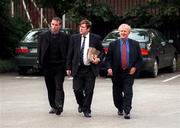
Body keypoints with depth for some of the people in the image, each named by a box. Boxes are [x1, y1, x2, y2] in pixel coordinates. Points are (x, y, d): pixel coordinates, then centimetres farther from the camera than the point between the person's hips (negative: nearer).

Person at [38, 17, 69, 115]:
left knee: (59, 87, -12)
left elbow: (68, 52, 2)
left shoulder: (65, 37, 1)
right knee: (50, 88, 9)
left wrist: (66, 65, -4)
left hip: (59, 66, -3)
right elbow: (39, 51, 9)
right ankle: (53, 106, 18)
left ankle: (59, 105, -19)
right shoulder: (43, 36, 6)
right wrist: (41, 63, 1)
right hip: (47, 66, 3)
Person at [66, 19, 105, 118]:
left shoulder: (96, 38, 1)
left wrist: (99, 58, -10)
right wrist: (68, 67, 4)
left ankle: (86, 110, 14)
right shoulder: (74, 38, 5)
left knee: (89, 91, 0)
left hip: (90, 69, -1)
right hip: (77, 69, 1)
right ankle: (81, 104, 27)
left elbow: (102, 51, 11)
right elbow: (70, 54, 8)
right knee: (77, 90, -2)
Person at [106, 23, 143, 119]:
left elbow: (139, 59, 8)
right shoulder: (113, 44, 4)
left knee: (128, 92, -12)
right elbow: (108, 59, 4)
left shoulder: (135, 44, 5)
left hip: (129, 73, -1)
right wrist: (109, 68, -13)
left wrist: (135, 67, -7)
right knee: (117, 93, 11)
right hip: (117, 73, 1)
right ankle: (120, 109, 34)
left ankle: (127, 112, -10)